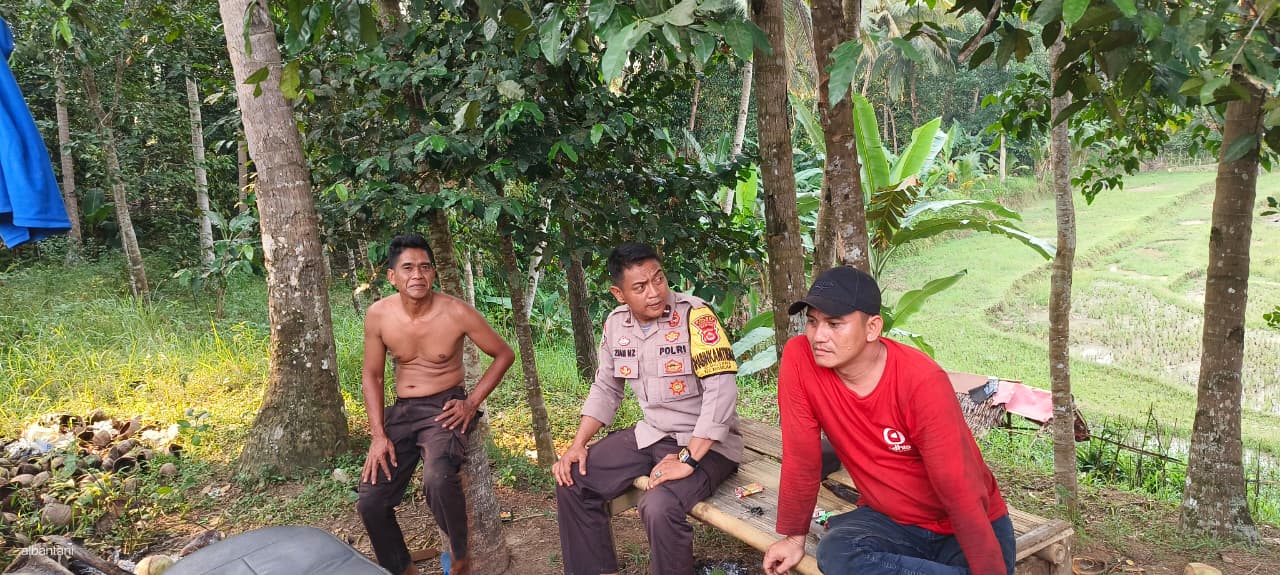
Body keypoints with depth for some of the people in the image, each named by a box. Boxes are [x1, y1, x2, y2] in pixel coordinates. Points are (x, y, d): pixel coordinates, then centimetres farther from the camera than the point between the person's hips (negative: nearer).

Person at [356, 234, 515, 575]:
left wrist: (473, 402, -9)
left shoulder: (456, 312, -14)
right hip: (402, 410, 4)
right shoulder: (378, 315, -5)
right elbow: (371, 375, 5)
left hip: (444, 407, -4)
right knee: (369, 501, -3)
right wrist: (378, 435, -3)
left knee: (438, 479, -33)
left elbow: (504, 354, -2)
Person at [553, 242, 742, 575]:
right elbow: (606, 389, 13)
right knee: (572, 480, 0)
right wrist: (578, 445, 1)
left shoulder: (694, 315, -19)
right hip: (651, 435, 7)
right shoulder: (616, 323, 1)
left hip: (706, 443, -7)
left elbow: (722, 390, -25)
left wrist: (687, 458, -27)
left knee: (660, 507, -32)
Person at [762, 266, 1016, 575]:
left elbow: (961, 489, -25)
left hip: (963, 525, -3)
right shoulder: (799, 359, -16)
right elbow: (801, 457, -7)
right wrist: (794, 536, 0)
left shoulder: (922, 382, -26)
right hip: (889, 519, 3)